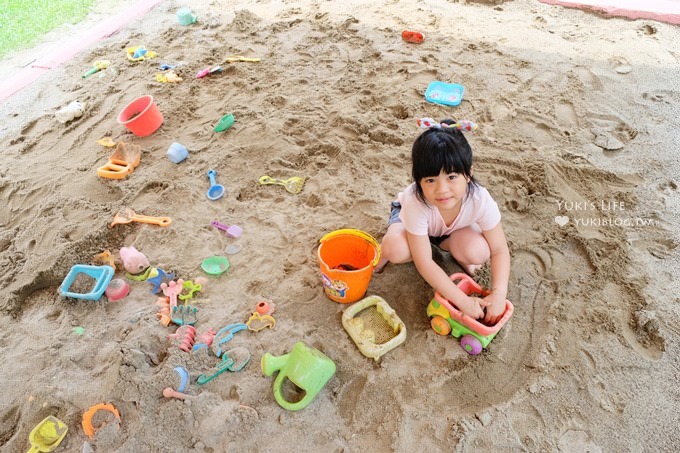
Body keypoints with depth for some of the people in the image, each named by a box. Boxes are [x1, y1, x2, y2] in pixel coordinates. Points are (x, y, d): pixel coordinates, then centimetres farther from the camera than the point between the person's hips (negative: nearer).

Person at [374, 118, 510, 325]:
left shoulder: (481, 200, -36)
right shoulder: (415, 202, -42)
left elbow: (499, 250, -22)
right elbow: (424, 263, -36)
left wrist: (499, 294, -33)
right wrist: (462, 301, -37)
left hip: (454, 229, 3)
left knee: (479, 253, -27)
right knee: (396, 249, -35)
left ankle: (455, 253, 9)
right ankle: (384, 253, 2)